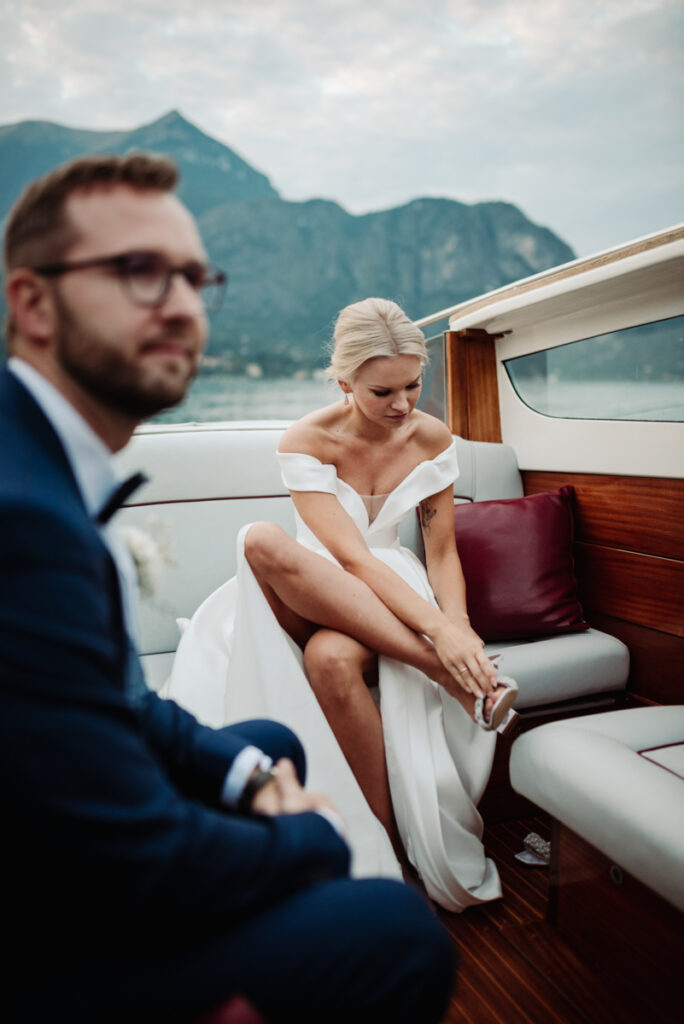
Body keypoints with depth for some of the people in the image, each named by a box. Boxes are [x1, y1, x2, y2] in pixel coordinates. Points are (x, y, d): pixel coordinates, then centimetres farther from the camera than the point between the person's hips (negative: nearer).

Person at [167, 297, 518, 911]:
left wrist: (459, 627, -20)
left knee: (333, 658, -39)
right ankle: (450, 676, -36)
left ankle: (388, 847, -23)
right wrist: (436, 630, -35)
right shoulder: (307, 441, -14)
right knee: (262, 542, -37)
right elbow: (350, 556, -24)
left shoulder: (432, 438, -2)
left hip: (388, 598, 0)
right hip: (310, 595, 0)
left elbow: (442, 551, 0)